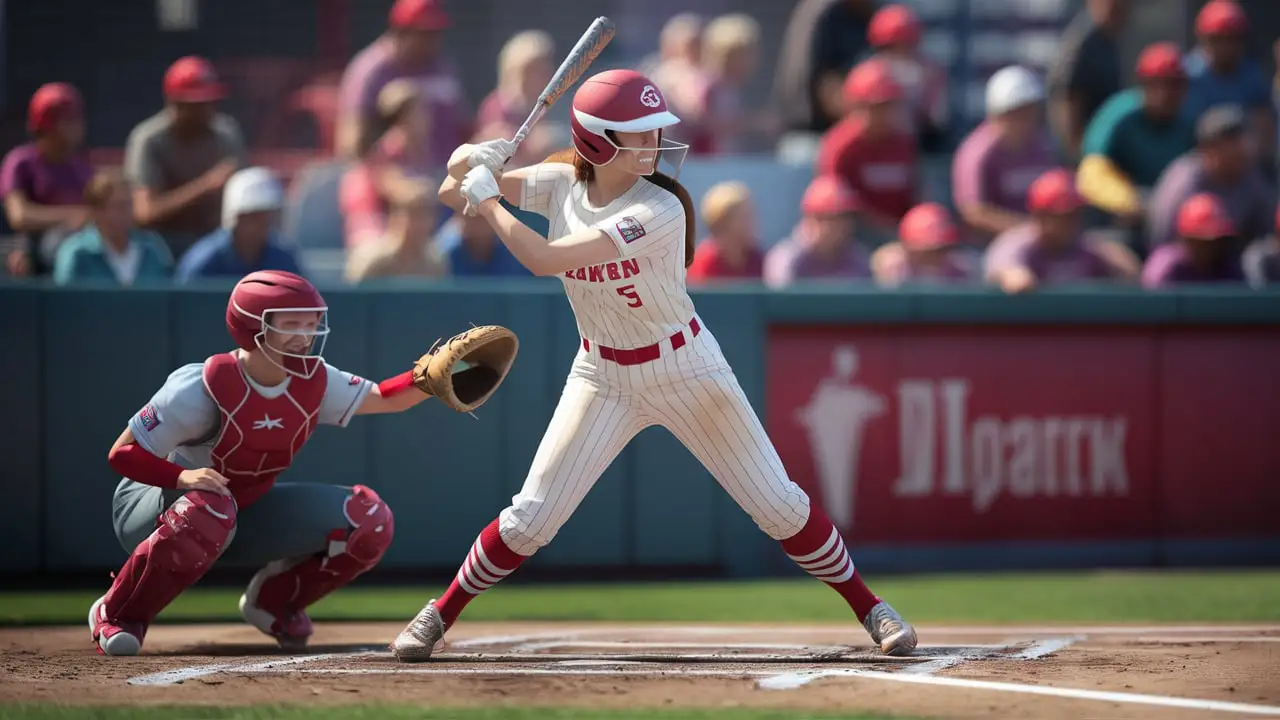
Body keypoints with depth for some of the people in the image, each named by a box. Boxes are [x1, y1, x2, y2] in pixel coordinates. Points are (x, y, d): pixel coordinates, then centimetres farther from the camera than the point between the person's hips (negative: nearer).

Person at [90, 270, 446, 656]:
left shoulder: (313, 381, -11)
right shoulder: (203, 386, -28)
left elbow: (385, 398, -6)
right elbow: (122, 453, -24)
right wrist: (183, 477, -42)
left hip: (246, 512, 6)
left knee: (368, 519, -10)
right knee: (209, 510, -44)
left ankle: (273, 600, 11)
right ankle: (116, 615, -21)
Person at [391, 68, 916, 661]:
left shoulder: (658, 211, -26)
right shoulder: (561, 183, -10)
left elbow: (545, 259, -33)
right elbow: (453, 195, -5)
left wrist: (489, 199, -23)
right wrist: (468, 165, -27)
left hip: (685, 369, -3)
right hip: (602, 378, 3)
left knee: (779, 505, -3)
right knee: (531, 518, -4)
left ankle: (869, 608, 13)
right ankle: (439, 613, 16)